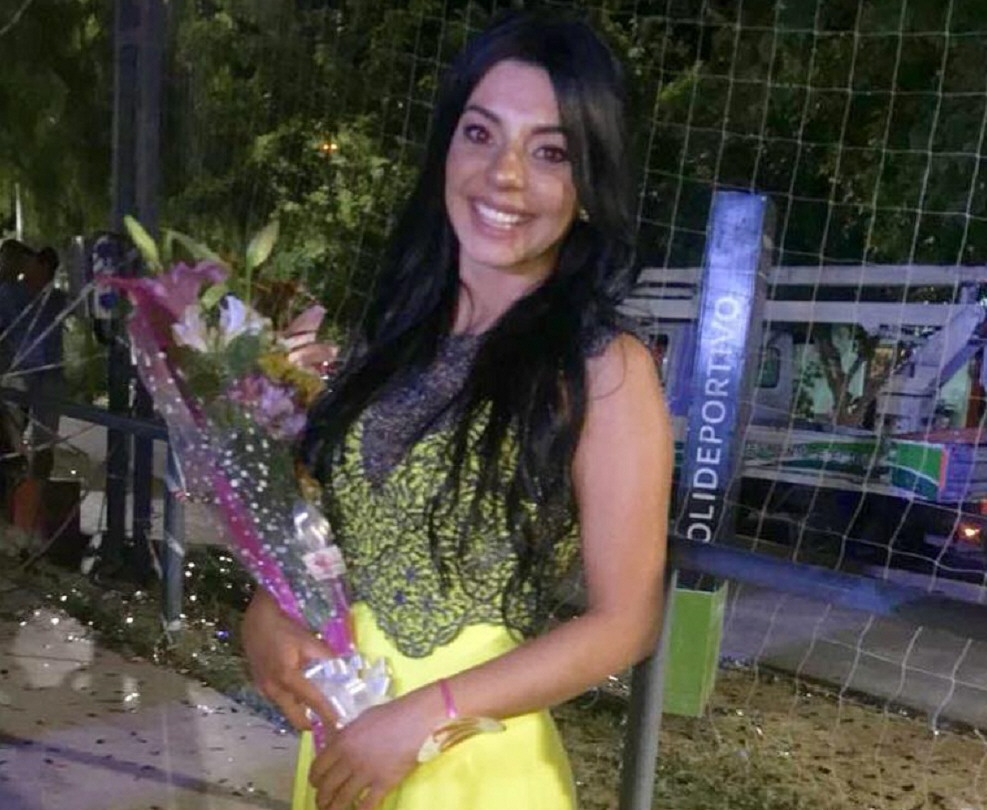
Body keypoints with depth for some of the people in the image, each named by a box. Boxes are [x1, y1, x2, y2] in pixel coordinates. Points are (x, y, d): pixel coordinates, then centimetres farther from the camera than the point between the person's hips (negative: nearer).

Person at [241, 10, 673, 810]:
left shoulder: (604, 370, -17)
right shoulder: (397, 327, 0)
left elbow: (623, 623, -15)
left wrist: (421, 716, -18)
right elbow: (315, 503, 9)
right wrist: (265, 608, -9)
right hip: (338, 730, 5)